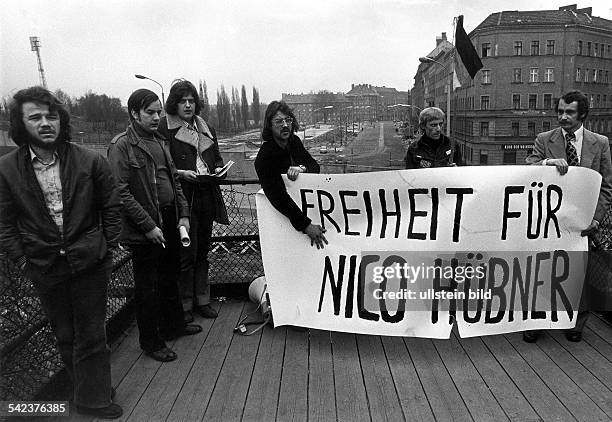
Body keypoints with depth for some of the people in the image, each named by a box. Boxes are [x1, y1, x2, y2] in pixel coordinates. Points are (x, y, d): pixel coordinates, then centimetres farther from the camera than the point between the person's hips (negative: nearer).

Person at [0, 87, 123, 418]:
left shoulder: (90, 162, -8)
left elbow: (111, 207, 2)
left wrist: (107, 249, 0)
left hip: (89, 263, -1)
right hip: (44, 268, 2)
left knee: (91, 337, 8)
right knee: (65, 337, 16)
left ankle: (93, 399, 25)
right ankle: (90, 392, 35)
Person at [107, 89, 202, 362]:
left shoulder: (160, 143, 13)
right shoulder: (122, 146, -12)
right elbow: (121, 192, -17)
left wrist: (184, 214, 8)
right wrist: (148, 226, -18)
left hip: (170, 224, 8)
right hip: (144, 230, -8)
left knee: (169, 278, 20)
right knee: (148, 287, 5)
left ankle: (173, 325, 38)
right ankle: (151, 342, 21)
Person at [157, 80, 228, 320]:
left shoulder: (206, 129, 16)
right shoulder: (164, 128, -4)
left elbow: (217, 158, 24)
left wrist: (218, 168, 4)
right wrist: (181, 173, -20)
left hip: (207, 195, 6)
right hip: (182, 197, -6)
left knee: (202, 251, 13)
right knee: (187, 253, -3)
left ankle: (202, 300, 24)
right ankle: (184, 305, 12)